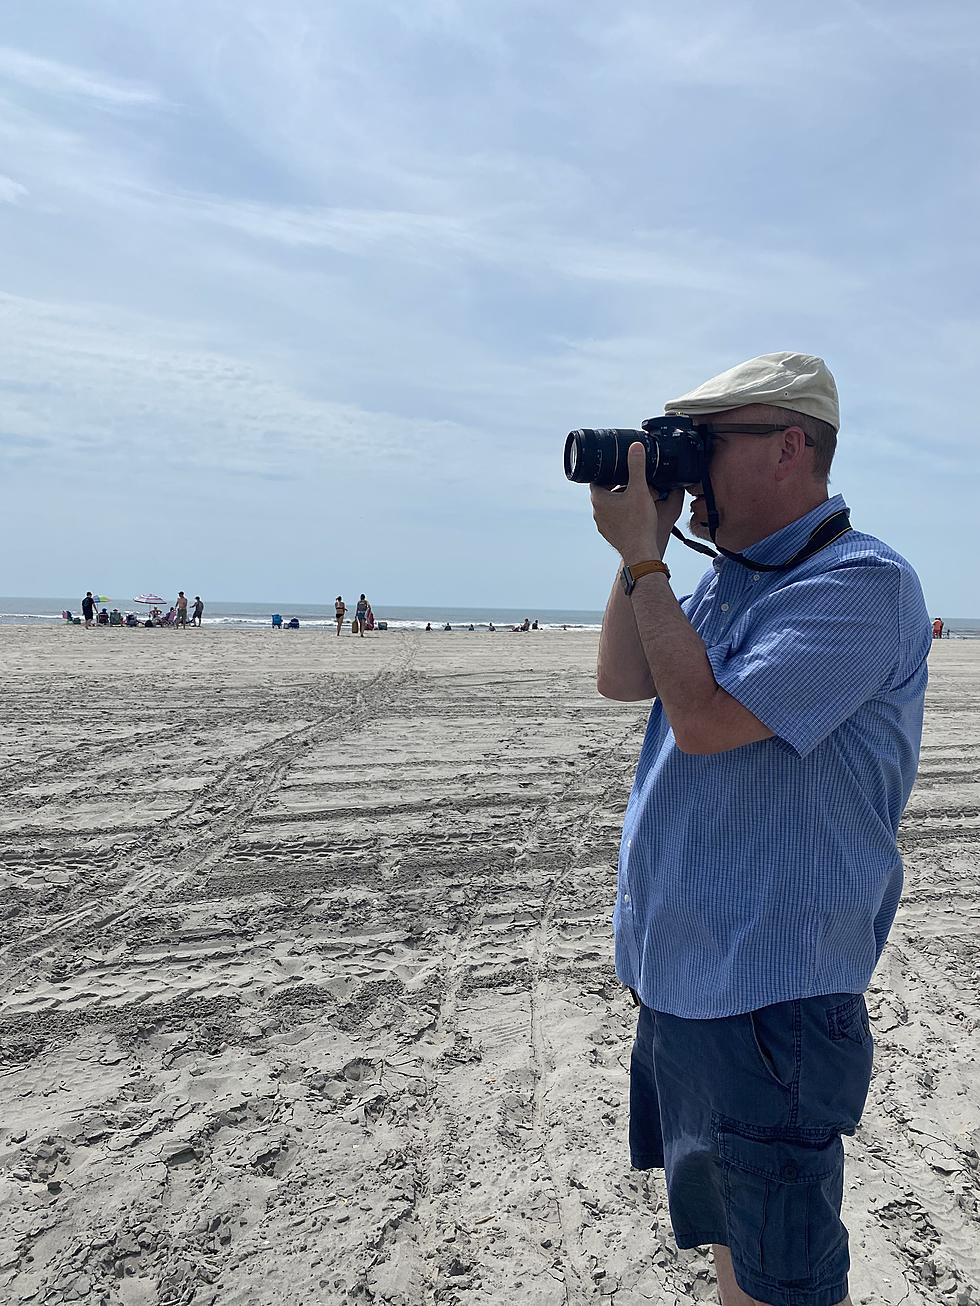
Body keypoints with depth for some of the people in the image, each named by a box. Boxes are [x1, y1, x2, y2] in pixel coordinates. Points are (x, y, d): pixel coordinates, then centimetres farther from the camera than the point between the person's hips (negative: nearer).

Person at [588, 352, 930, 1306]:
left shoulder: (859, 582, -19)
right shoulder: (728, 576, 9)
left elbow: (704, 718, -27)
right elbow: (620, 680, 6)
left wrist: (642, 556, -18)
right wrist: (643, 542, -2)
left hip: (770, 994, -8)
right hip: (680, 974, 9)